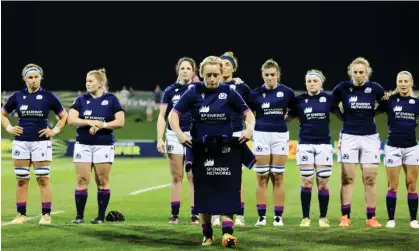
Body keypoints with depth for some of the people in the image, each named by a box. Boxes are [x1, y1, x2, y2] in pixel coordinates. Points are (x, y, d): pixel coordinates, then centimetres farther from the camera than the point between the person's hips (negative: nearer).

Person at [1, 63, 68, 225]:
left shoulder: (48, 96, -1)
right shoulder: (17, 96, 5)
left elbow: (64, 116, 8)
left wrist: (55, 130, -3)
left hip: (41, 142, -3)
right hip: (20, 142, 3)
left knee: (43, 179, -2)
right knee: (21, 180, 5)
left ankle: (46, 215, 1)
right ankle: (21, 215, 10)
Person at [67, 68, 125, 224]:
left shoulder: (111, 100, 0)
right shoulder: (81, 100, 6)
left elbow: (120, 122, -6)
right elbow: (71, 120, -3)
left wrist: (101, 125, -16)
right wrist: (90, 122, -16)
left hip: (104, 145, -2)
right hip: (83, 145, 2)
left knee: (102, 181, 2)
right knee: (82, 180, 0)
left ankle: (101, 216, 9)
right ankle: (79, 216, 5)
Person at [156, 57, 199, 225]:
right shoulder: (170, 90, 6)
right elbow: (162, 116, 6)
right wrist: (159, 138, -1)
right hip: (174, 135, 2)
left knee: (193, 177, -2)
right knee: (176, 177, 5)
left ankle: (195, 215, 1)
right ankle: (174, 214, 8)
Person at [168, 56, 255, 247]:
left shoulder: (229, 93, -1)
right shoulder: (194, 93, -3)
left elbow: (248, 113, 5)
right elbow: (173, 114, -3)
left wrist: (249, 128, -16)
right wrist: (179, 133, -20)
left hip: (225, 151, 0)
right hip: (201, 151, 0)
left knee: (226, 192, -9)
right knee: (203, 194, 6)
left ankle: (227, 232, -16)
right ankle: (207, 235, 18)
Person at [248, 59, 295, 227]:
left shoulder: (287, 92, -1)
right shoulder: (255, 93, 0)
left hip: (280, 135, 0)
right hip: (261, 135, 0)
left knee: (278, 177, 2)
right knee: (262, 177, 1)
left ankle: (278, 216, 6)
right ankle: (261, 216, 4)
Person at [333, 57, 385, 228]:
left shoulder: (375, 88, -3)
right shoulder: (342, 88, -5)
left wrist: (368, 115, 6)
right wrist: (346, 117, 3)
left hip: (370, 137, 1)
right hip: (349, 136, -1)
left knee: (370, 179, 1)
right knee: (347, 178, -1)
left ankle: (371, 218, 6)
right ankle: (345, 217, 3)